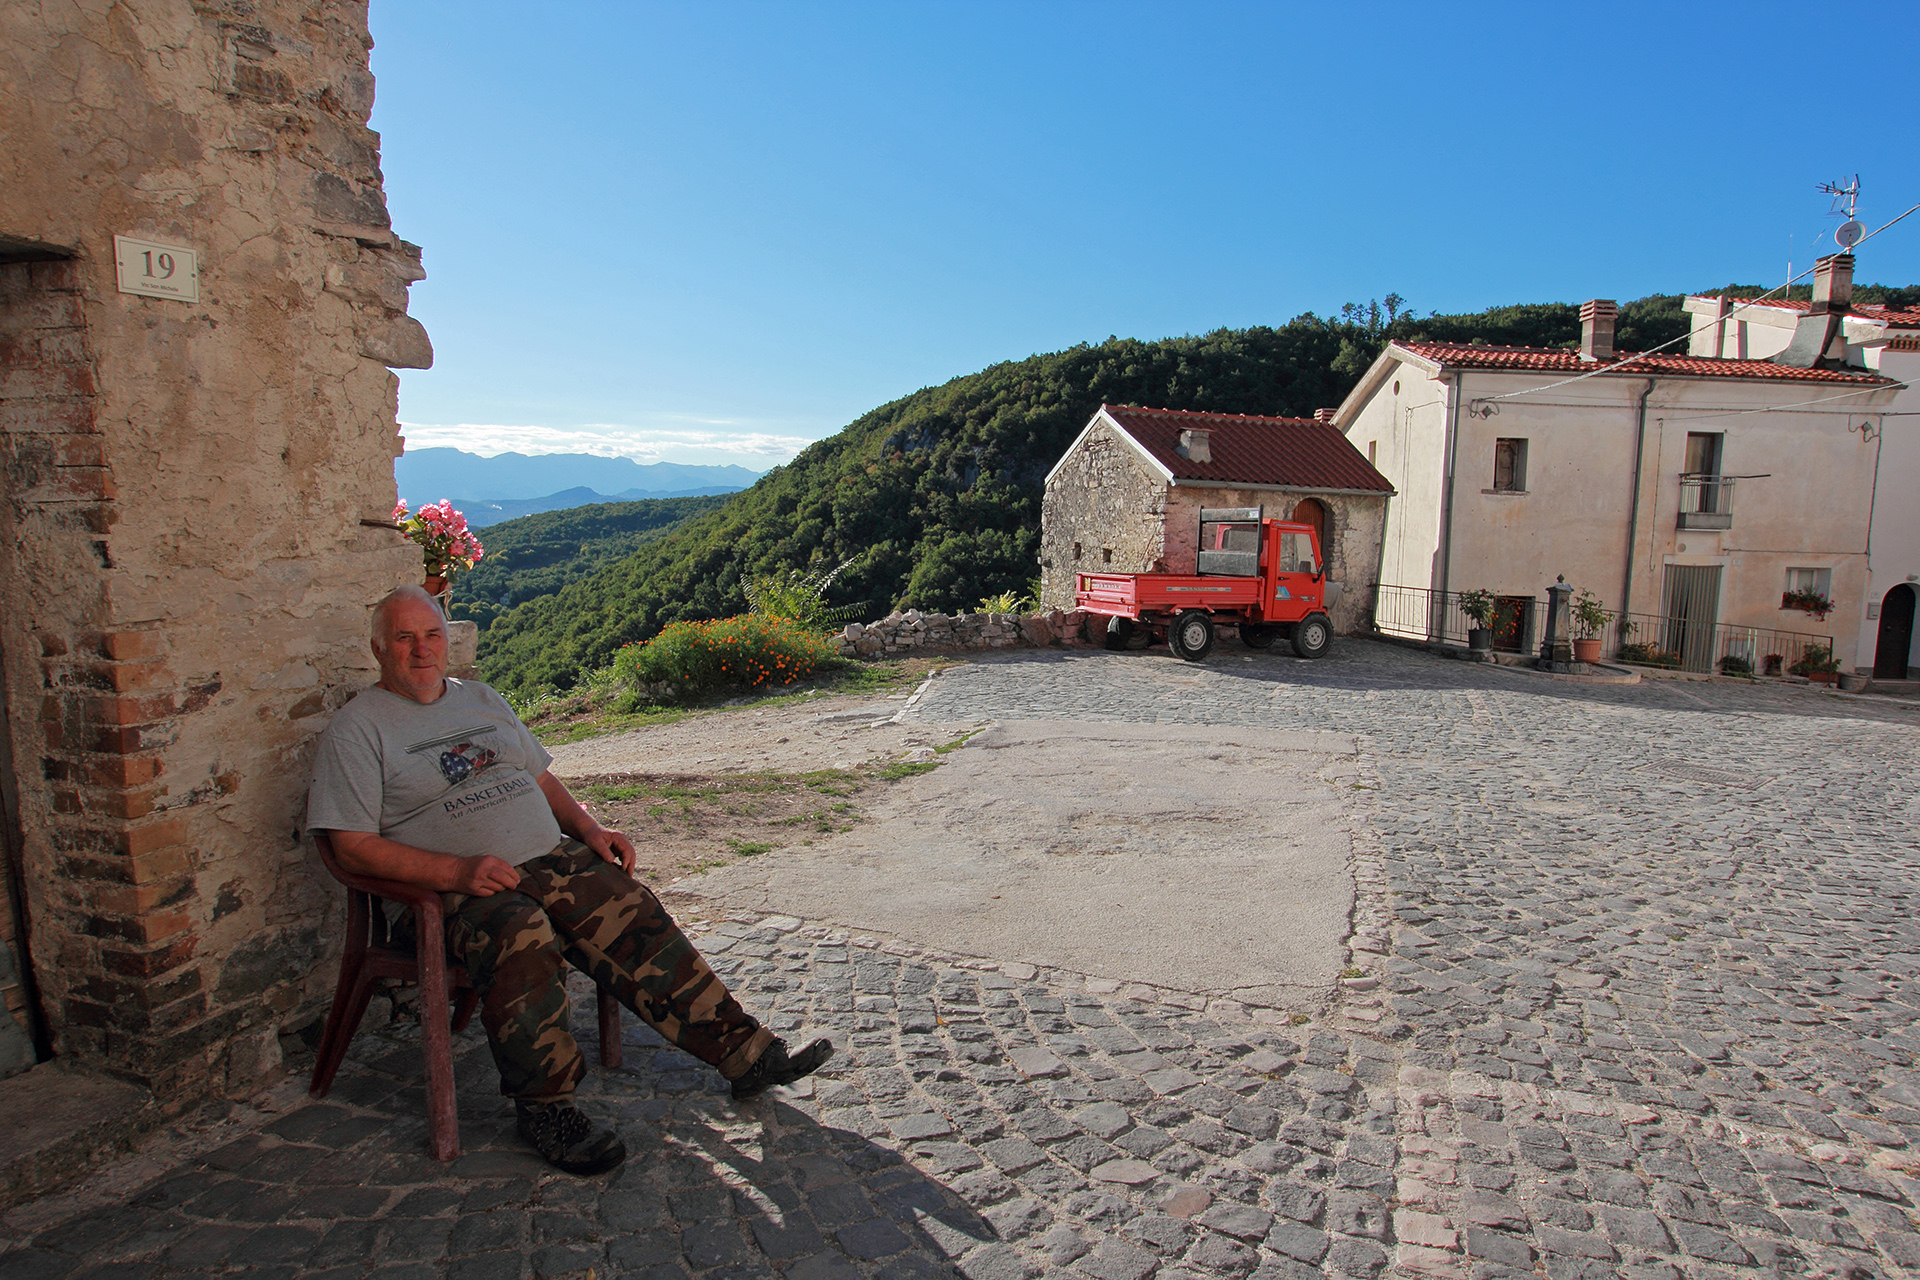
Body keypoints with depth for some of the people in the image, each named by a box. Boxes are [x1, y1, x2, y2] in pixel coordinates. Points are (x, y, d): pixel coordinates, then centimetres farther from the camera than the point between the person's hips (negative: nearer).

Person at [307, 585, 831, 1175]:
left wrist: (589, 828, 5)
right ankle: (544, 1104, -18)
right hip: (458, 887, -5)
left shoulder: (482, 699, 19)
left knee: (637, 920, -15)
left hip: (553, 857, 5)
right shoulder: (357, 727, 1)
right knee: (522, 940, -35)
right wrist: (458, 871, -19)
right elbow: (353, 846, -6)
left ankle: (744, 1051, -12)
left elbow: (542, 777, 24)